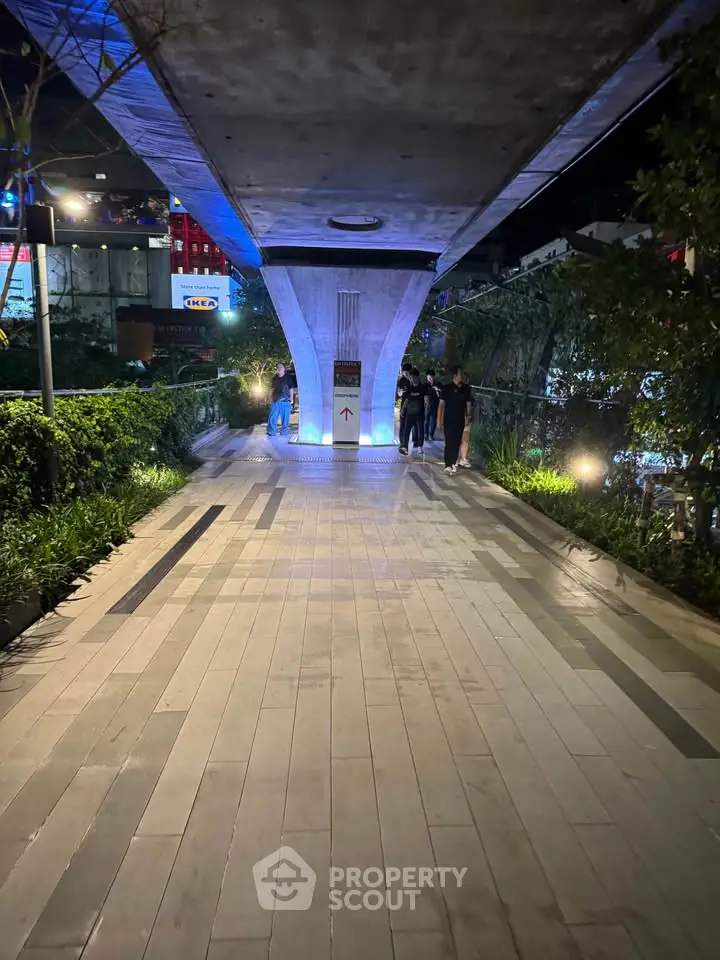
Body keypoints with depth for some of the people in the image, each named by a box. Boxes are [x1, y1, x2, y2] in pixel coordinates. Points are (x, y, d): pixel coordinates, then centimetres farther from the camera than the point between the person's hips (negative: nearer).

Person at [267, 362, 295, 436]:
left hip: (285, 401, -3)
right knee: (272, 417, -4)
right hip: (275, 401, 3)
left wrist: (291, 399, -3)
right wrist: (270, 398, 14)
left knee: (285, 418, 2)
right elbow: (272, 389, 20)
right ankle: (271, 432, -3)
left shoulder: (288, 378, 3)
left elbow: (291, 389, 2)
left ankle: (284, 433, 11)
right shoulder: (274, 378, 14)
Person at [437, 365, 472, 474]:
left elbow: (468, 404, 8)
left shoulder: (466, 388, 3)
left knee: (457, 442, 7)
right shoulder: (447, 388, -5)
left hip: (460, 420, 3)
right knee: (449, 443, -7)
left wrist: (468, 417, -2)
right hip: (448, 420, -3)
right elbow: (441, 404, -4)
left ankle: (453, 463, 19)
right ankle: (448, 465, -8)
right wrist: (439, 420, -7)